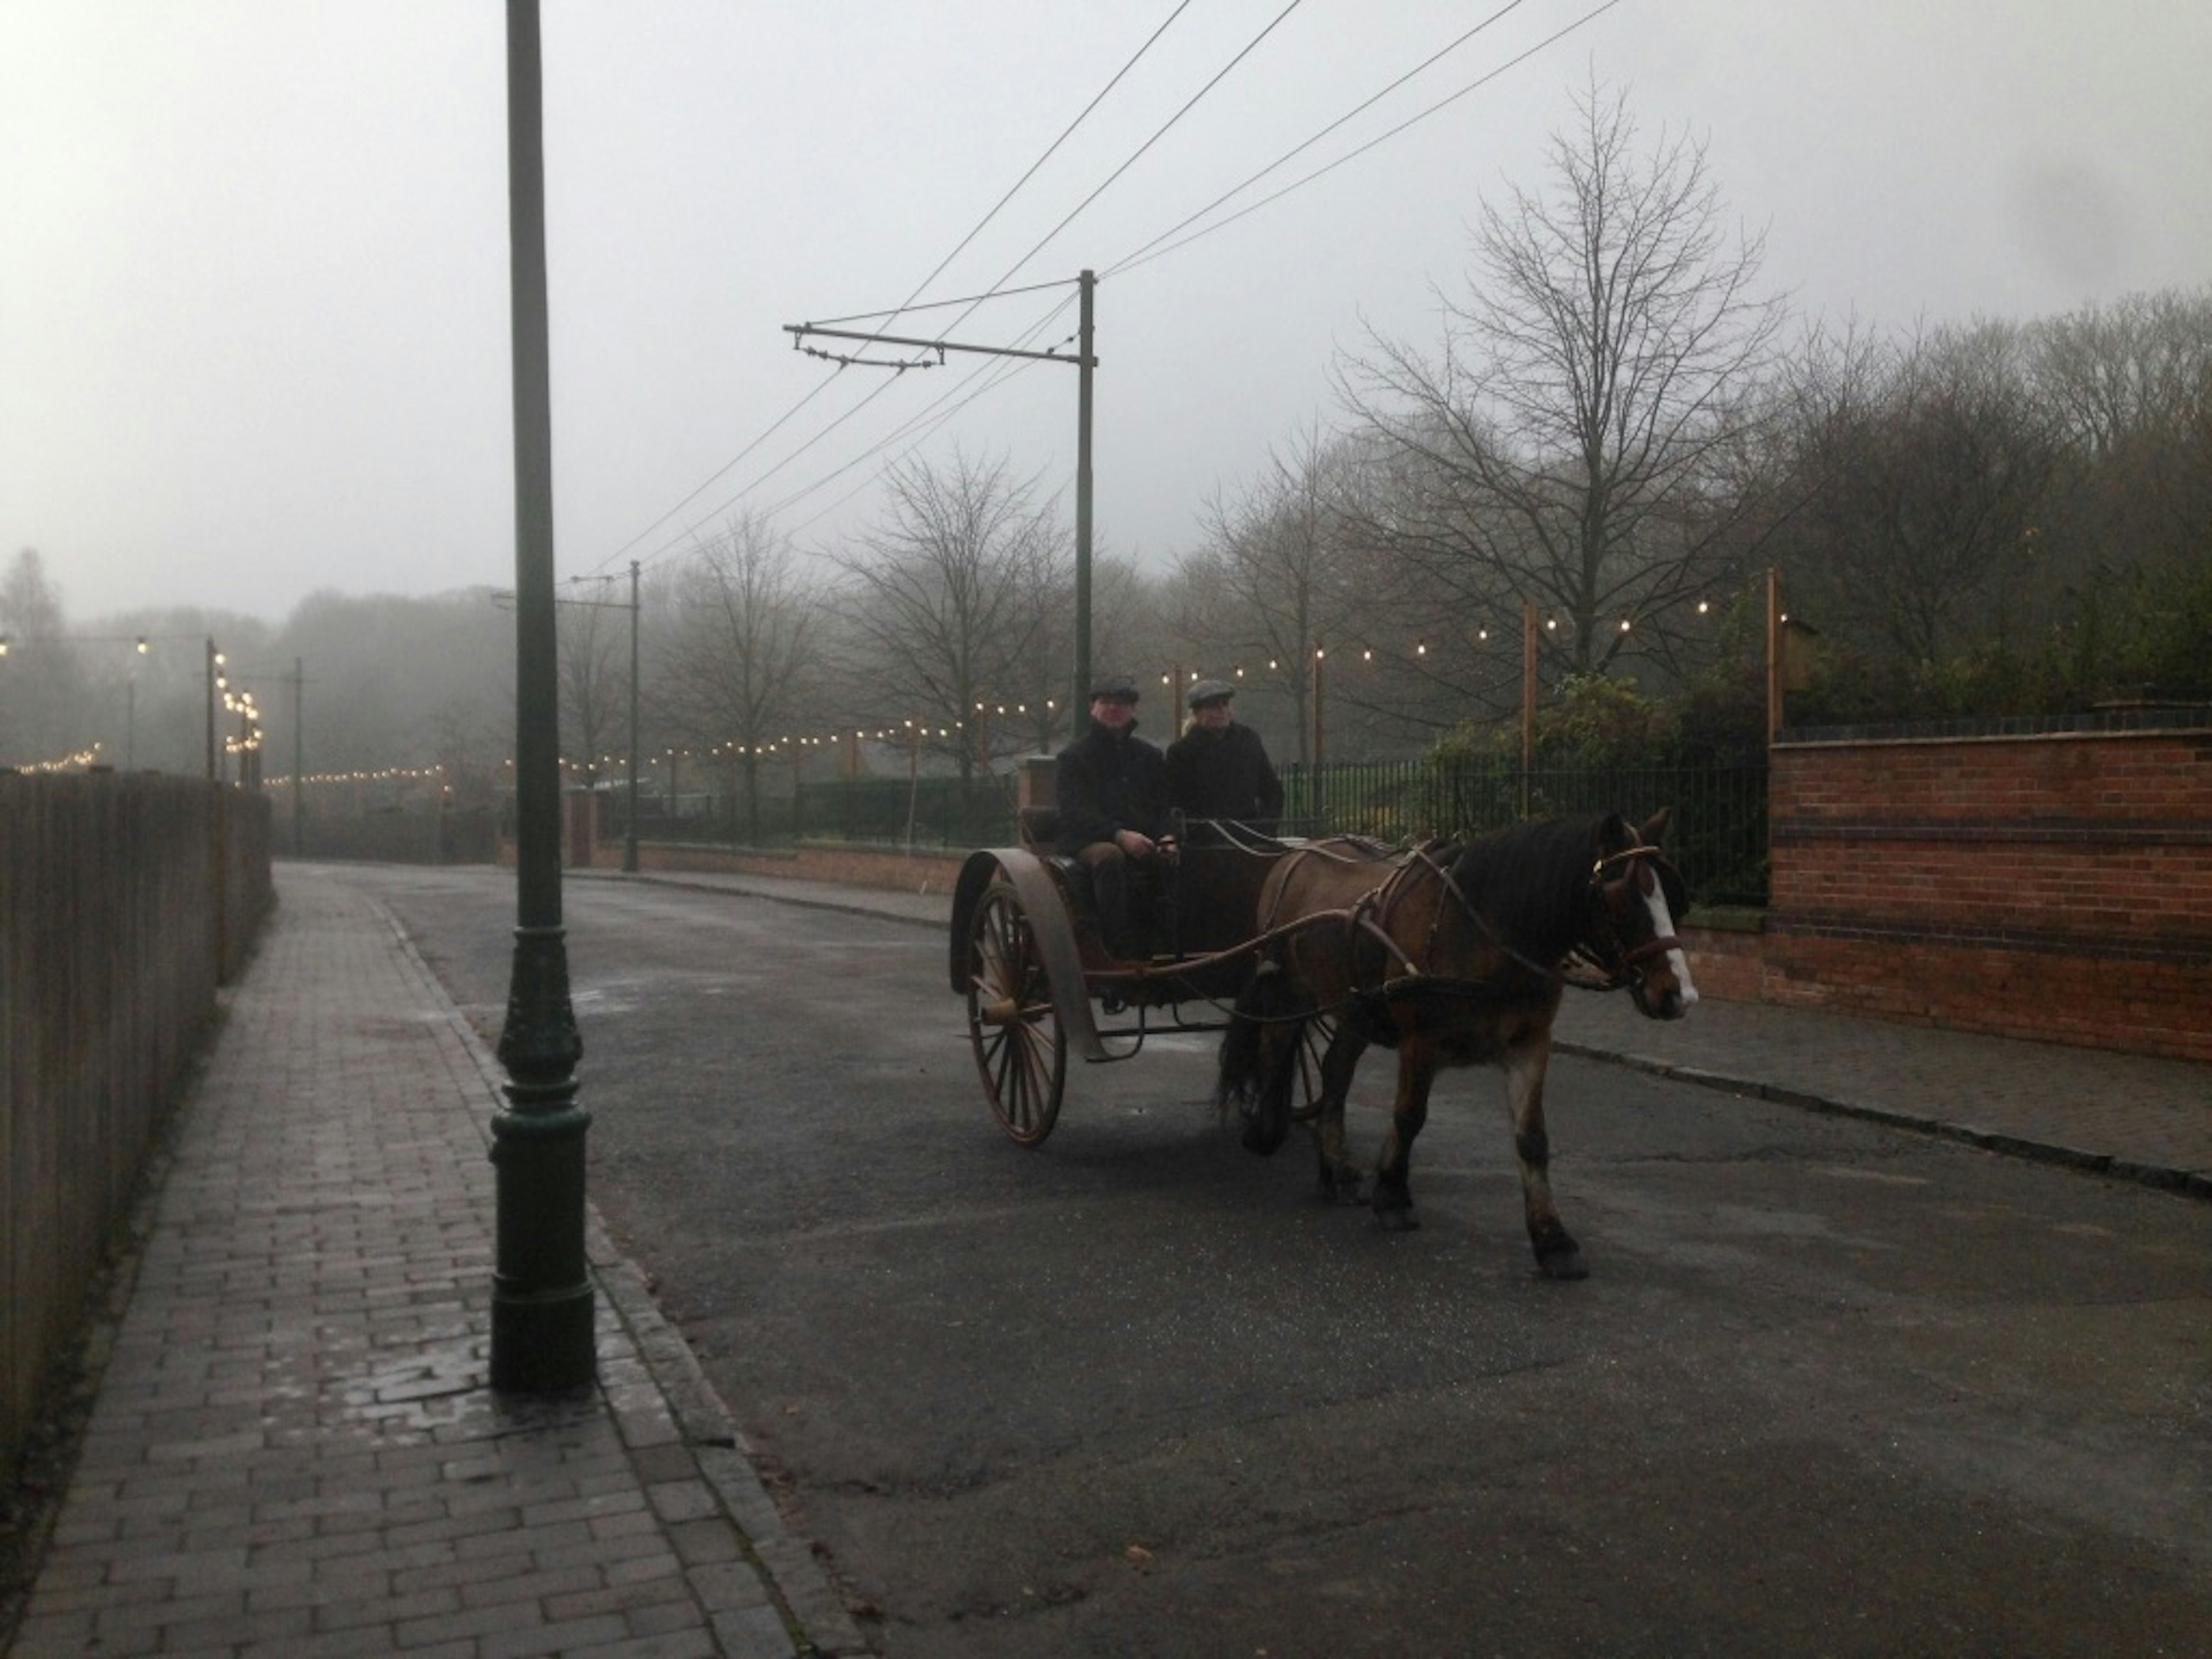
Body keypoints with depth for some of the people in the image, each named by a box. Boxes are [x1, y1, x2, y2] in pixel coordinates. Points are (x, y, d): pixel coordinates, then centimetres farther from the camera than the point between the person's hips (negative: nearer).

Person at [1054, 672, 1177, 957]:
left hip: (1144, 843, 4)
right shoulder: (1072, 757, 7)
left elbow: (1165, 805, 16)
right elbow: (1073, 813, -7)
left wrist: (1166, 838, -9)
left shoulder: (1150, 757, 22)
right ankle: (1121, 948, -39)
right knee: (1110, 857, -39)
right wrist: (1119, 835, -23)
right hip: (1086, 842, -4)